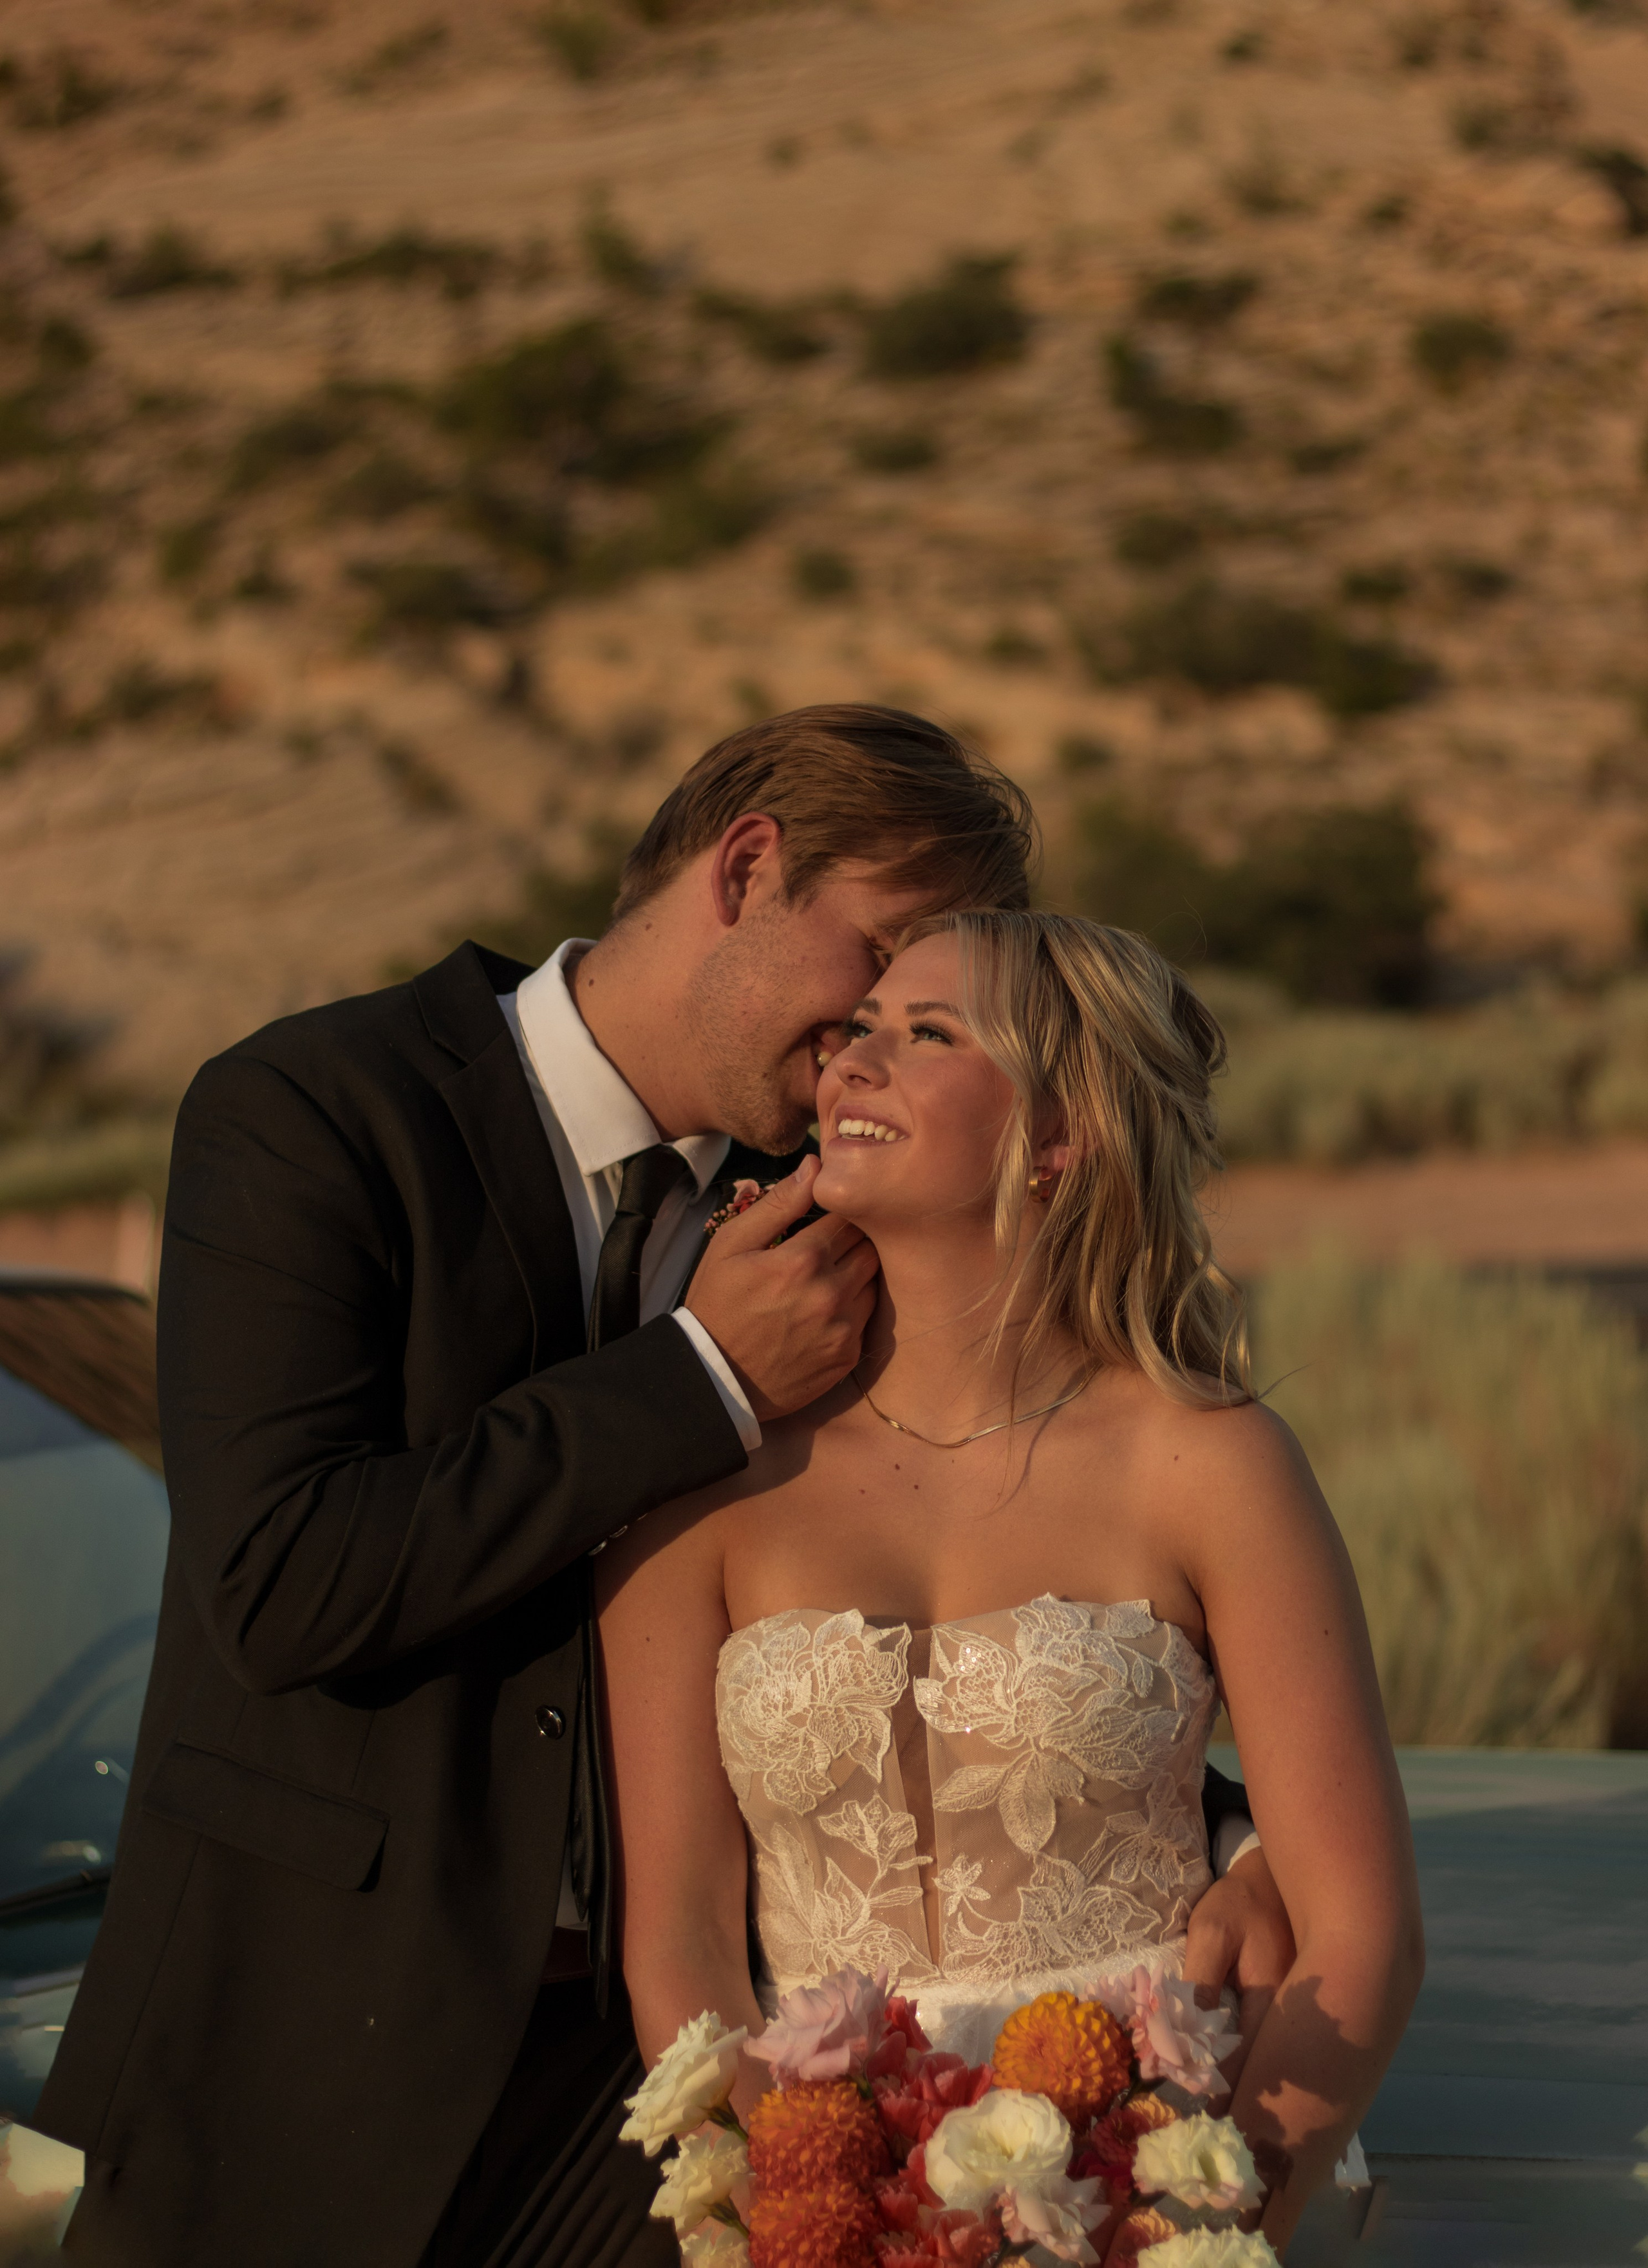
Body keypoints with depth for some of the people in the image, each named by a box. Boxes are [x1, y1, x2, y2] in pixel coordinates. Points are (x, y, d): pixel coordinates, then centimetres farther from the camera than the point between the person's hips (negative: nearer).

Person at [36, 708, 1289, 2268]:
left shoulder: (804, 1200, 7)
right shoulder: (305, 1116, -10)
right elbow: (278, 1586, -21)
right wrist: (702, 1377, -19)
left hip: (650, 2043, 4)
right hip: (306, 2065, -4)